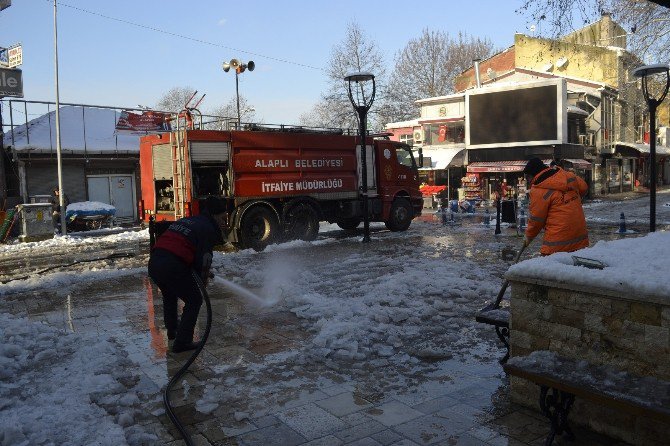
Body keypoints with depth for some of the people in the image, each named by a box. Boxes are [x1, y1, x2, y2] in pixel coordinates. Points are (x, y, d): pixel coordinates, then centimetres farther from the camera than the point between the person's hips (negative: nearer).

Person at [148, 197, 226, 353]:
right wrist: (203, 278, 13)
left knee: (169, 296, 34)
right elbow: (204, 258, -6)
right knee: (194, 301, 9)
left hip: (154, 262, 9)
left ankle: (172, 330, 51)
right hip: (173, 268, -9)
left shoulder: (184, 221, 26)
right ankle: (182, 343, 8)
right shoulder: (208, 229, 0)